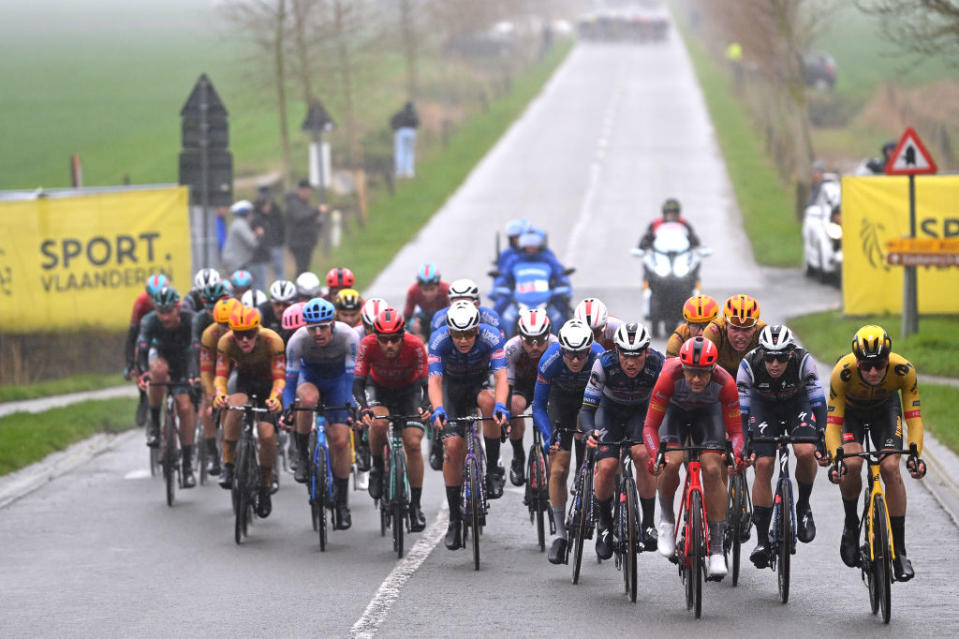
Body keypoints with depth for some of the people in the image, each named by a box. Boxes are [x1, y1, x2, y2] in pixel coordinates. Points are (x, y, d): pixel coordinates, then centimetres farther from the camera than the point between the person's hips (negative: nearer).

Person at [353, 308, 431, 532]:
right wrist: (363, 409, -48)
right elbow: (358, 383, -29)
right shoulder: (368, 345, -30)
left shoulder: (415, 346, -32)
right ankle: (377, 468, -5)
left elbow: (425, 383, -29)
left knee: (413, 443, -14)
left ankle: (415, 505, -2)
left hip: (409, 389, 0)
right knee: (378, 422, -32)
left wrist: (425, 406, -50)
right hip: (378, 387, 0)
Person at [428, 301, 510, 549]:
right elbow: (434, 380, -36)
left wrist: (501, 406, -59)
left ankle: (493, 470, -20)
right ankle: (454, 518, -2)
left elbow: (501, 377, -40)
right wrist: (438, 409, -55)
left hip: (480, 382, -1)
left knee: (488, 400, -36)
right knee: (453, 446, -14)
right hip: (453, 387, 1)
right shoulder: (439, 340, -29)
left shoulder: (491, 337, -31)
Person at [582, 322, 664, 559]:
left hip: (642, 412, 0)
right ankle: (604, 523, 6)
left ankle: (648, 522, -14)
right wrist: (590, 432, -50)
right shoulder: (604, 364, -32)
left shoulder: (658, 365, -31)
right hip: (610, 412, 0)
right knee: (607, 466, -20)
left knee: (643, 455, -28)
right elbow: (587, 408, -29)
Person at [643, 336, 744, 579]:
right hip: (675, 410, -1)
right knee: (671, 463, -26)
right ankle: (666, 518, 4)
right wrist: (655, 455, -49)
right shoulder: (670, 376, -37)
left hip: (708, 412, 1)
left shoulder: (725, 383, -34)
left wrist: (736, 454, -47)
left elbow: (735, 430, -25)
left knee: (712, 470, -17)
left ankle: (716, 550, -10)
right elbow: (650, 425, -32)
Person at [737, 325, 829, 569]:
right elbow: (740, 411, -24)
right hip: (763, 406, 0)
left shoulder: (803, 361, -32)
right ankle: (762, 540, -9)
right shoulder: (750, 364, -31)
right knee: (763, 465, -16)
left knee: (805, 452, -28)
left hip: (797, 403, 0)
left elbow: (819, 404, -28)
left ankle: (803, 507, -1)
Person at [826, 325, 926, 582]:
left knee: (891, 469, -18)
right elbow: (832, 421, -34)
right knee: (852, 464, -26)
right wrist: (835, 459, -48)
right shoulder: (843, 372, -38)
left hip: (885, 407, 1)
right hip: (850, 409, -1)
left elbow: (914, 416, -30)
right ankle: (851, 524, 2)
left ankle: (899, 550, -11)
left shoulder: (903, 370, -35)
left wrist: (915, 454, -44)